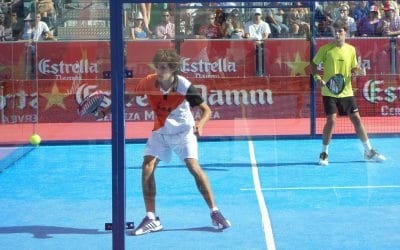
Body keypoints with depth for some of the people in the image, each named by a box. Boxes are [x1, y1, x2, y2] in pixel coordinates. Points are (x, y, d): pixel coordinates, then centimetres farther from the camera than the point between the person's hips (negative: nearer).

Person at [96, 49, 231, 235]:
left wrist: (200, 124, -39)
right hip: (160, 132, 3)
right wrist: (106, 111, -7)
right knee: (147, 168, -11)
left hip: (183, 132, -3)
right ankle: (151, 219, -2)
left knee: (194, 167, -19)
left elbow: (206, 110, -19)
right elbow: (128, 97, 2)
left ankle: (214, 212, -4)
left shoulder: (184, 87, -26)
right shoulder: (149, 82, -17)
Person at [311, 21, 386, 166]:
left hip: (346, 92, 3)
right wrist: (317, 78, -16)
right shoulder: (325, 49, -5)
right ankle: (324, 153, 6)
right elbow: (313, 64, 1)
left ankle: (368, 151, 15)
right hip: (329, 92, -3)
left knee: (356, 119, 4)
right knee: (331, 120, -10)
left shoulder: (351, 49, 5)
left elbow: (353, 68, 15)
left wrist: (359, 71, -8)